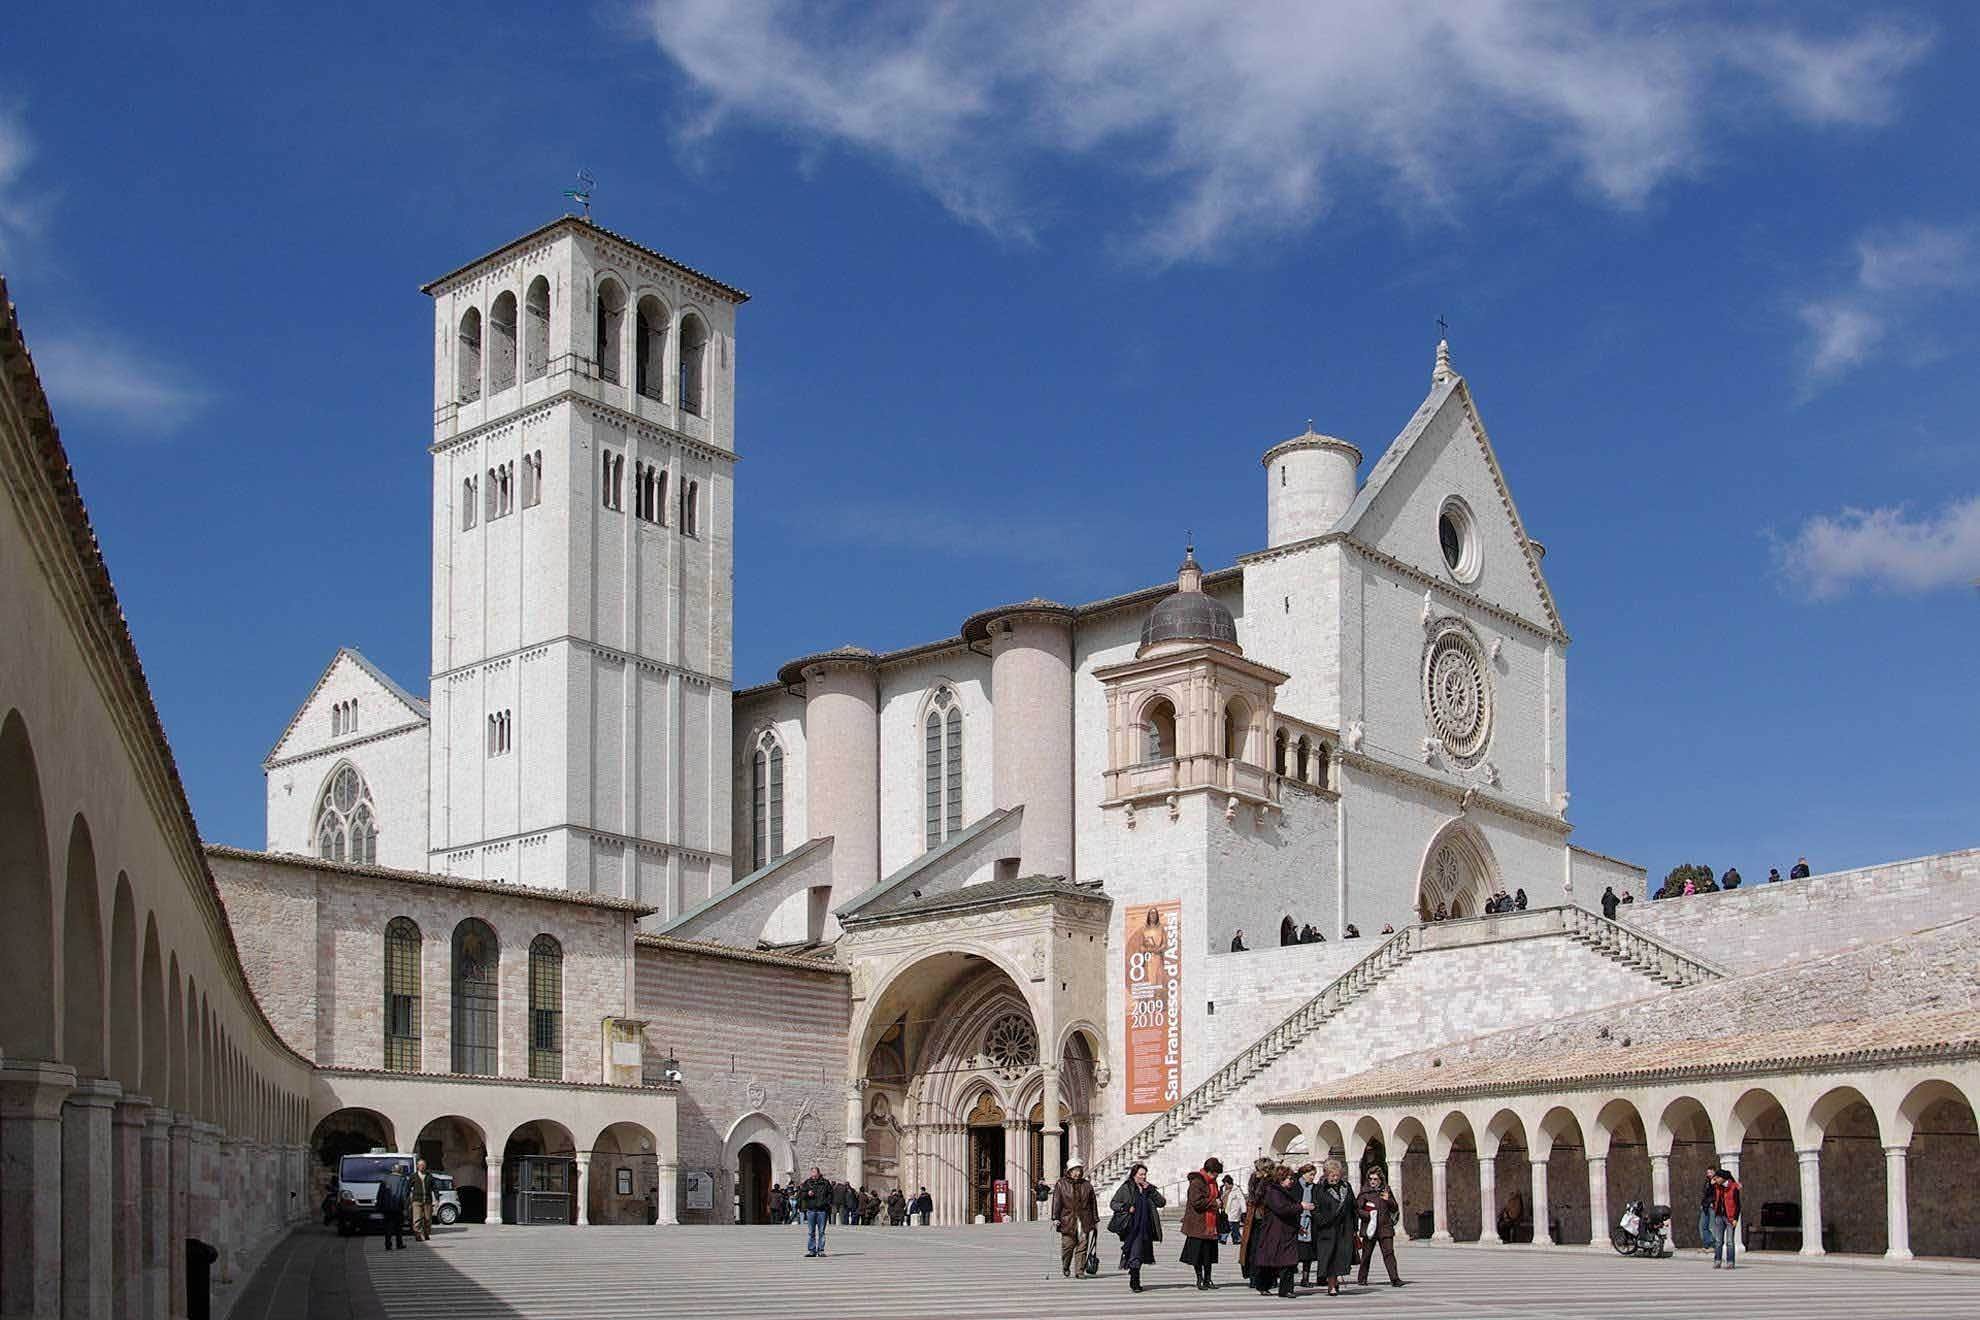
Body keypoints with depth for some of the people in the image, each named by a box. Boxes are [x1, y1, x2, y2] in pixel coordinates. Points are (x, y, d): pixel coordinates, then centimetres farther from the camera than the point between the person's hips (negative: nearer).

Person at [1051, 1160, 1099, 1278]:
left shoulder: (1087, 1185, 12)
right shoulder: (1061, 1184, 3)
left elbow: (1093, 1204, 16)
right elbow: (1056, 1201, -2)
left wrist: (1096, 1220, 15)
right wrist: (1055, 1218, -10)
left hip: (1084, 1222, 2)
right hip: (1067, 1221, -2)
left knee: (1082, 1246, -3)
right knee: (1067, 1246, 0)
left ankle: (1080, 1270, 2)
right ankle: (1065, 1268, 23)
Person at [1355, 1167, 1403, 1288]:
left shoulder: (1387, 1191, 10)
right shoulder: (1365, 1192, 1)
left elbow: (1395, 1209, 12)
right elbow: (1357, 1209, -1)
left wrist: (1388, 1200, -7)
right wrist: (1369, 1215, -17)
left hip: (1385, 1228, 1)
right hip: (1369, 1228, -1)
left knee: (1389, 1252, -9)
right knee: (1366, 1254, 5)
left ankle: (1395, 1279, -12)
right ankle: (1362, 1278, 19)